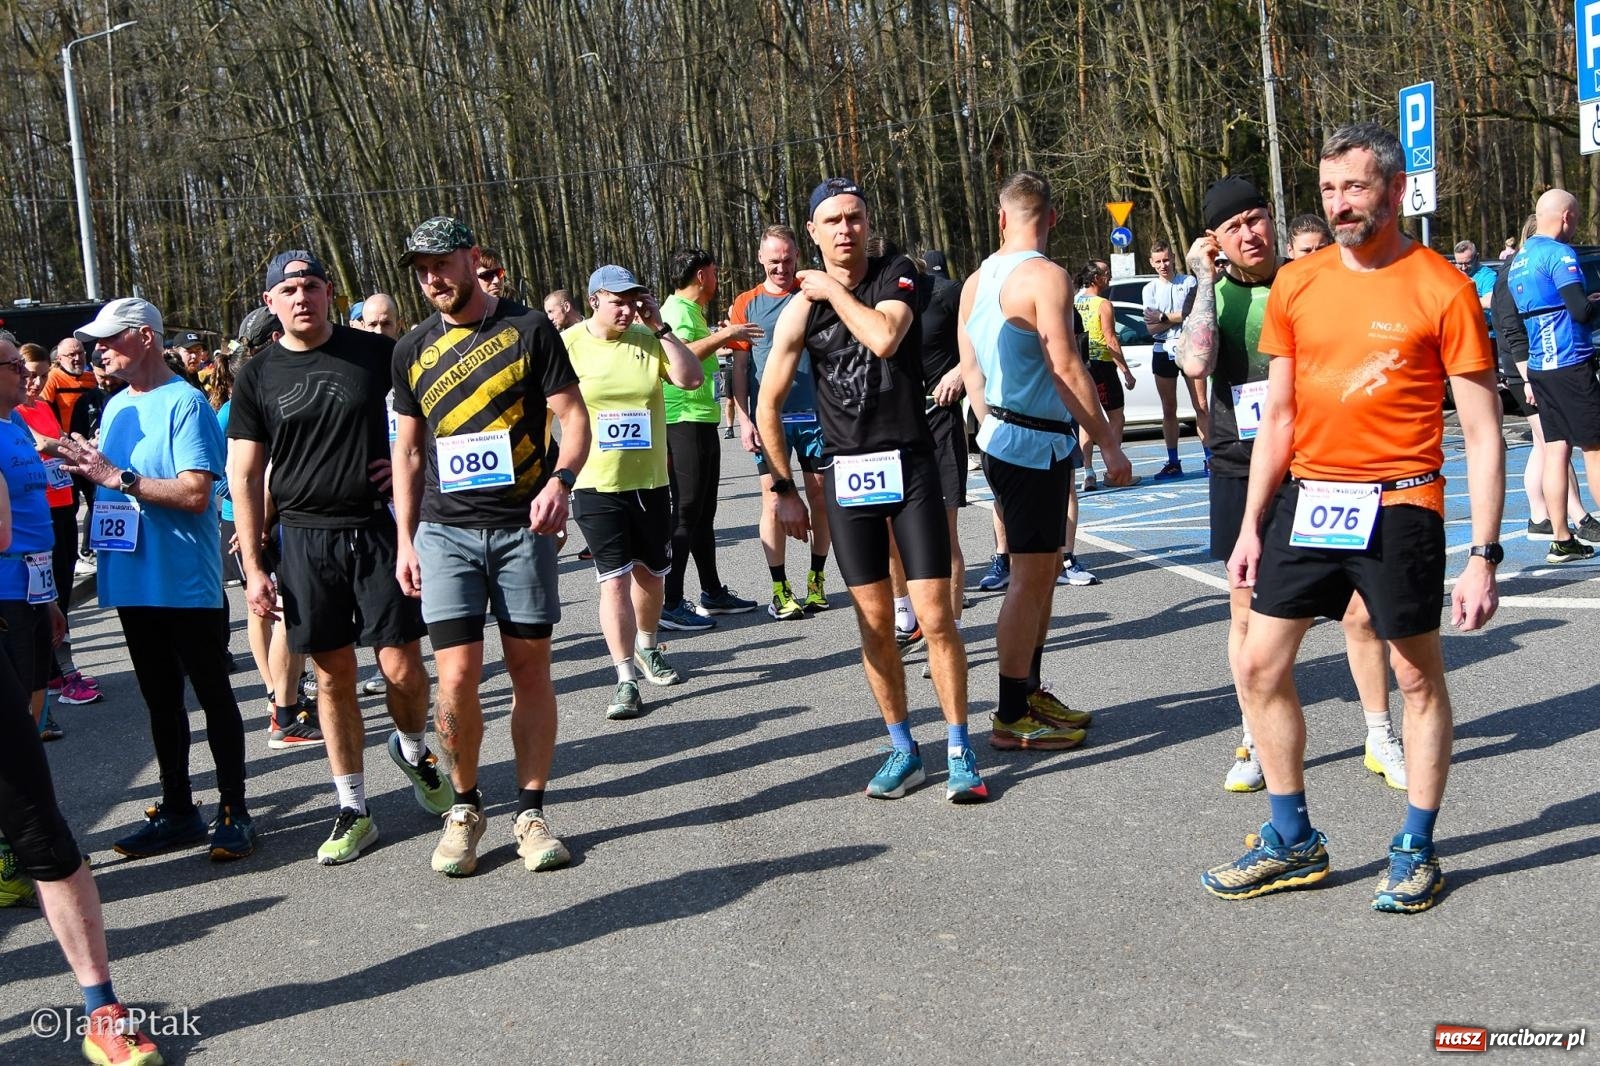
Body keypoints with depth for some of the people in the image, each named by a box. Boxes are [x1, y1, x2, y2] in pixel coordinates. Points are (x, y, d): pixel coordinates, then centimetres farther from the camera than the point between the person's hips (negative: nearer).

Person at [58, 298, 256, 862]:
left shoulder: (184, 403, -12)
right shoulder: (116, 407, 13)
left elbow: (196, 493, -22)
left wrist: (117, 477, -21)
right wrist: (87, 466, 0)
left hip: (186, 582, -8)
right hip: (133, 581, 8)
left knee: (213, 695, 2)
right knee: (160, 699, 15)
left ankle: (233, 811, 11)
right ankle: (176, 810, 25)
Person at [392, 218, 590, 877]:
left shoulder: (527, 329, 1)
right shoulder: (413, 351, 10)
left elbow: (573, 416, 0)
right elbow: (408, 449, 16)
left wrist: (560, 480, -19)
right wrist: (405, 540, 11)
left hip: (522, 526, -1)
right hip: (445, 530, 1)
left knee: (530, 670, 4)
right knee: (457, 679, -7)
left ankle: (530, 810, 15)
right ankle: (465, 806, 13)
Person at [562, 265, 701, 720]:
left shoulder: (649, 339, 0)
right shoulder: (569, 344, -7)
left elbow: (692, 378, -11)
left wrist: (660, 327, -14)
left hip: (651, 481, 3)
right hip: (596, 484, -3)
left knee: (650, 572, 17)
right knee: (615, 579, -9)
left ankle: (647, 649, 41)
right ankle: (626, 679, -6)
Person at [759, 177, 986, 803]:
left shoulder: (898, 276, -3)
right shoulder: (800, 310, 0)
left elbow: (884, 338, -25)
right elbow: (768, 406, 6)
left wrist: (835, 289, -12)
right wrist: (783, 488, 6)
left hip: (910, 464, -2)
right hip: (846, 474, 2)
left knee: (935, 617, -5)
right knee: (875, 624, 6)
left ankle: (959, 751, 6)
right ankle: (904, 750, 19)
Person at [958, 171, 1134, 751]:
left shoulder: (976, 281, 10)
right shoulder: (1046, 277, -15)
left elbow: (970, 368, 17)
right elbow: (1066, 370, -21)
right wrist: (1109, 444, -17)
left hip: (1001, 437, 9)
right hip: (1037, 442, -9)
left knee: (1043, 571, 19)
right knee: (1030, 578, -3)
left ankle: (1030, 693, 28)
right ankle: (1012, 719, 3)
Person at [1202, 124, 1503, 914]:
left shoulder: (1442, 290, -8)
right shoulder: (1297, 284, 5)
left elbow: (1483, 435, -8)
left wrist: (1484, 556, -13)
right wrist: (1251, 526, 9)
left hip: (1398, 507, -5)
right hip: (1306, 500, 5)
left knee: (1419, 677, 7)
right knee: (1259, 666, 6)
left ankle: (1416, 849, 23)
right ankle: (1292, 841, 21)